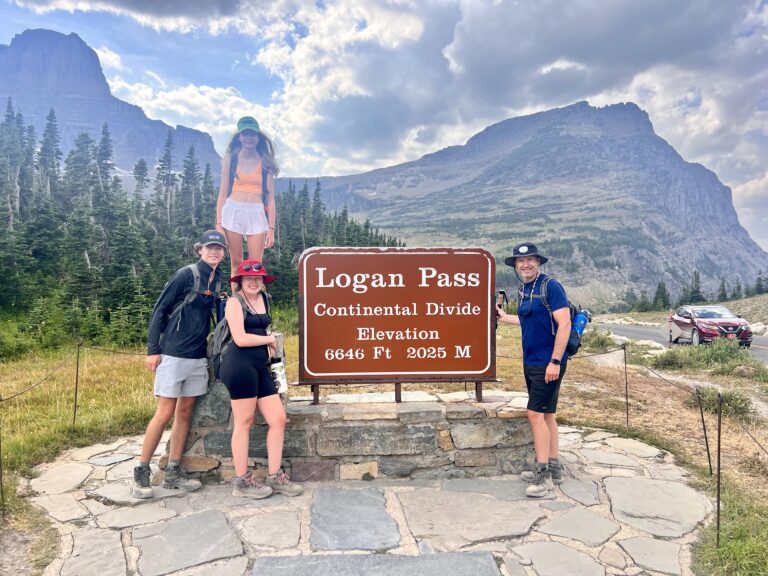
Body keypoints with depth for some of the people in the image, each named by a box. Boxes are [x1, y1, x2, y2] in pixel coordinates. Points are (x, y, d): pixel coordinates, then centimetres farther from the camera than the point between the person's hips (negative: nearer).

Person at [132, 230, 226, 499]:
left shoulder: (218, 280, 8)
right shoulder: (186, 275, -9)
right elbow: (160, 310, -7)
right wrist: (152, 350, -10)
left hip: (199, 357, 6)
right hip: (173, 354, -6)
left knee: (185, 413, 10)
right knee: (165, 413, -3)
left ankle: (173, 472, 20)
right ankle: (141, 472, 11)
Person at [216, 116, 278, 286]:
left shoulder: (265, 162, 8)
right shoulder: (230, 160, 9)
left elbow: (270, 197, 6)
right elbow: (223, 193, 7)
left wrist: (271, 228, -1)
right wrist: (219, 224, -1)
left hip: (257, 214, 0)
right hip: (233, 212, 1)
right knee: (236, 263, 3)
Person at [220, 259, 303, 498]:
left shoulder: (264, 298, 17)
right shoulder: (234, 302, -4)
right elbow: (240, 339, -14)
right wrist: (270, 339, -2)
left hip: (260, 367, 8)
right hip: (240, 365, -8)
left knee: (278, 419, 5)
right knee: (244, 422, 0)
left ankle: (274, 477, 15)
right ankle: (242, 481, 12)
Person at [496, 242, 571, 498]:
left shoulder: (550, 286, -14)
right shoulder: (522, 291, 10)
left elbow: (564, 323, -19)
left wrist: (555, 361, -22)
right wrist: (504, 317, 31)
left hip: (547, 363, -8)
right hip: (531, 362, 8)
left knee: (536, 413, -8)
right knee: (546, 414, 15)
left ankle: (544, 477, 1)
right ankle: (554, 468, 26)